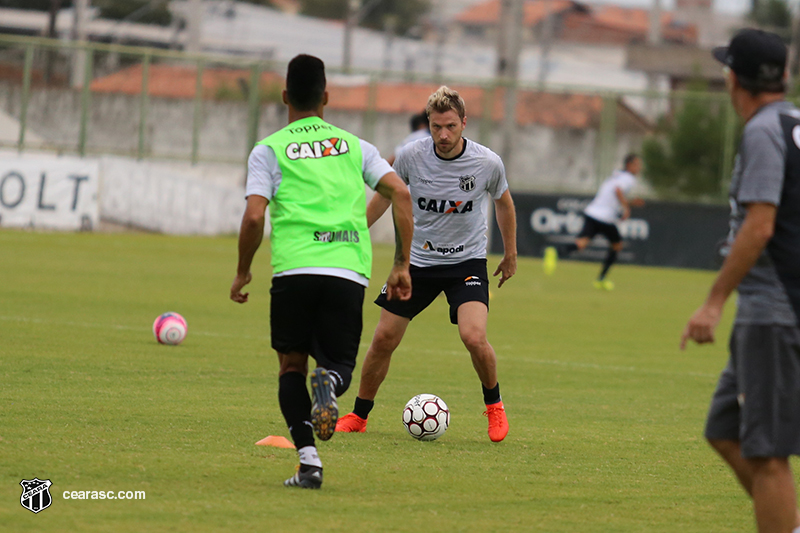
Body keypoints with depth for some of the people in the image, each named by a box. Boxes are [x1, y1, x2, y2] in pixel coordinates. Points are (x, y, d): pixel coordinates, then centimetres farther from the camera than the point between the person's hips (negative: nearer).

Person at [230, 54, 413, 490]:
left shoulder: (269, 150, 9)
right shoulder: (353, 145, 17)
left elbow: (254, 217, -2)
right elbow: (400, 194, 7)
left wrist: (242, 273, 13)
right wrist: (402, 266, 11)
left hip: (293, 271, -1)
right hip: (348, 273, 1)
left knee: (291, 365, 14)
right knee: (340, 363, 15)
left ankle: (308, 460, -4)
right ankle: (329, 382, -25)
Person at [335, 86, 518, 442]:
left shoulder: (487, 163, -15)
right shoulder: (411, 156, -13)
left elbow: (503, 202, 7)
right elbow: (386, 195, 8)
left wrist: (511, 255, 16)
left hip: (467, 261, -2)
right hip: (417, 259, 2)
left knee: (474, 337, -22)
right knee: (384, 339, -1)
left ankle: (494, 405, 5)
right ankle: (358, 416, 18)